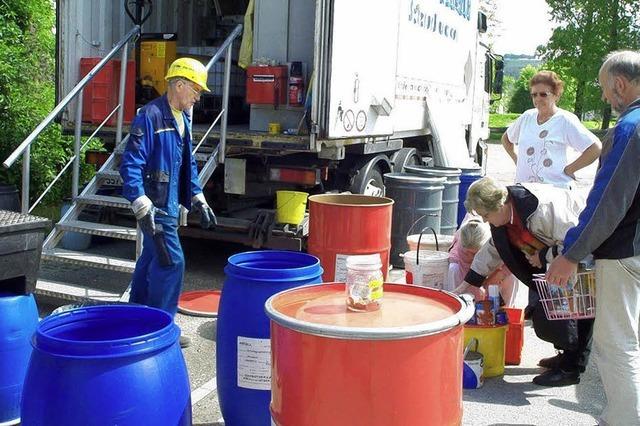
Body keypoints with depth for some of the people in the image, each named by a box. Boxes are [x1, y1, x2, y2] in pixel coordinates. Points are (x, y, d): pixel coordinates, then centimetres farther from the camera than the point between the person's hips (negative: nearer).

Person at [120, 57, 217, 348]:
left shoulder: (182, 119, 11)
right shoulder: (150, 116, -17)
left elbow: (188, 164, 20)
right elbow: (131, 164, -21)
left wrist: (198, 201, 15)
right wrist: (142, 207, -27)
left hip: (169, 203, 9)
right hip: (156, 205, -9)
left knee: (151, 259, 16)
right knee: (172, 262, -9)